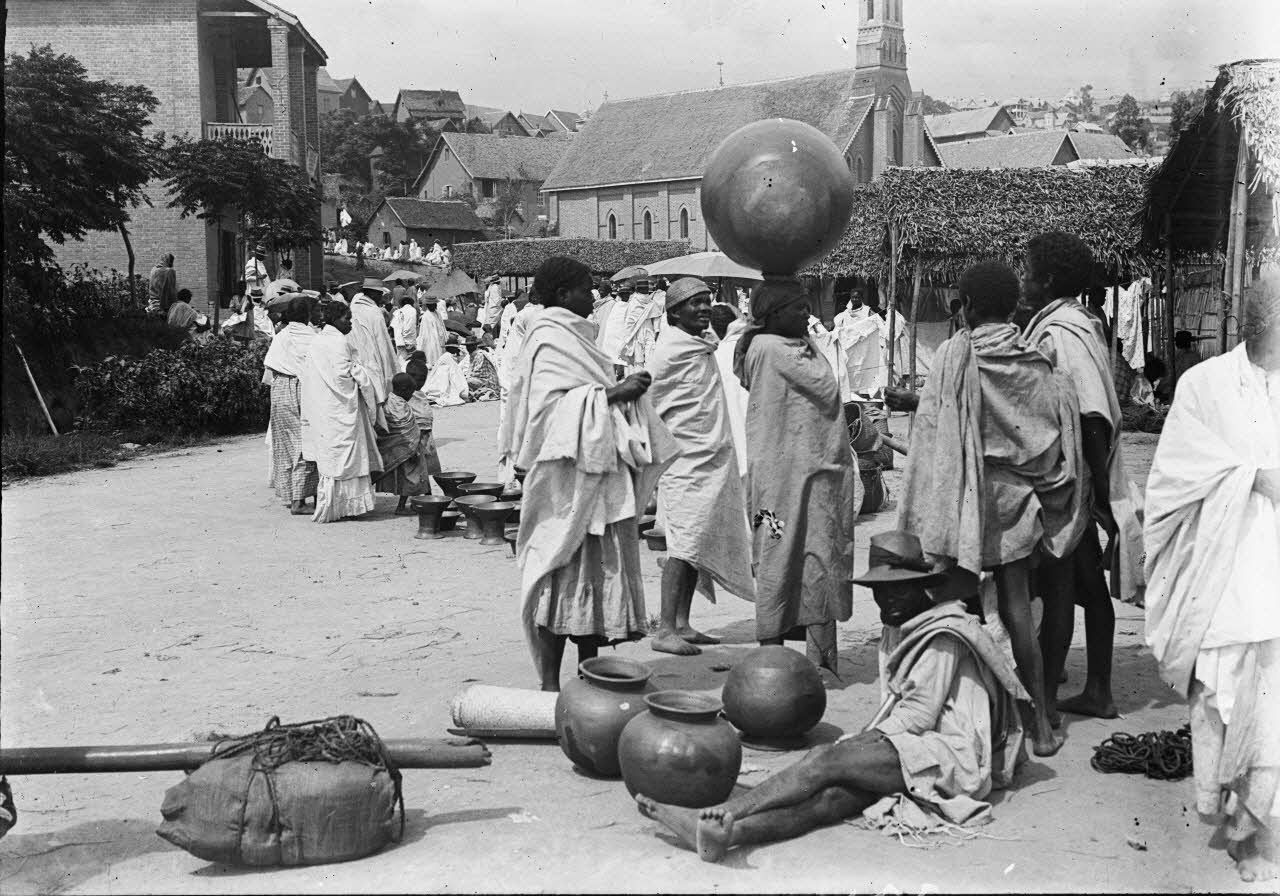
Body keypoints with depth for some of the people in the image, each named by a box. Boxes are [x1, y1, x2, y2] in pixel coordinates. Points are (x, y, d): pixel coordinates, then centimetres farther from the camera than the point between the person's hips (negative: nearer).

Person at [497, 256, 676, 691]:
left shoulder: (572, 336, 18)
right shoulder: (549, 339, -11)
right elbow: (550, 403, -22)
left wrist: (622, 391, 9)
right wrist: (612, 393, -21)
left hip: (597, 481, 10)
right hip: (567, 479, -10)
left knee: (596, 573, 10)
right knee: (564, 576, -7)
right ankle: (550, 684, -1)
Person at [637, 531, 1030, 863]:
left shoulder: (942, 636, -9)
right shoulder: (899, 629, 21)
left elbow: (917, 716, -14)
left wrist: (855, 743, -9)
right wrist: (858, 742, 3)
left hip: (949, 756, -7)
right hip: (912, 750, 7)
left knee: (827, 761, -25)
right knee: (834, 795, -22)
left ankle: (709, 819, -33)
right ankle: (730, 831, -48)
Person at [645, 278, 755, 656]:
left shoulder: (703, 347, 16)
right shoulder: (670, 350, -11)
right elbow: (648, 406, -8)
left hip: (714, 461, 9)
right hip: (687, 463, -9)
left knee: (699, 547, 9)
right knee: (684, 546, -11)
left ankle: (682, 624, 15)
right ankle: (665, 631, -8)